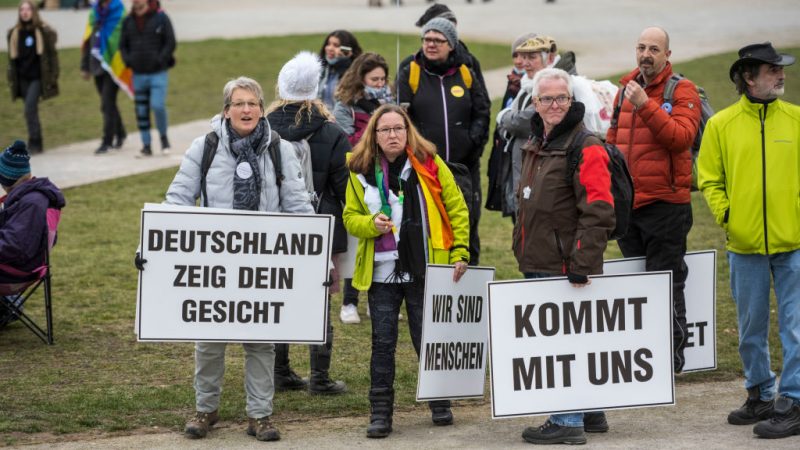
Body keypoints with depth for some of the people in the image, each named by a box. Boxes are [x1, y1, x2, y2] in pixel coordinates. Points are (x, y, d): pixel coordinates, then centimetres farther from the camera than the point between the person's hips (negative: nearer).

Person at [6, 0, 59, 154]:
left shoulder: (44, 31, -2)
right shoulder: (14, 33, 8)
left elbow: (52, 55, 0)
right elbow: (12, 59, 14)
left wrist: (53, 77, -5)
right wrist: (11, 80, 10)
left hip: (38, 77, -4)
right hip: (23, 78, 4)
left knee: (30, 108, -17)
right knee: (31, 111, 9)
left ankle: (34, 143, -14)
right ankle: (37, 144, 17)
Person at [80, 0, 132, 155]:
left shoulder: (120, 14, -8)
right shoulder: (94, 13, 11)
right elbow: (88, 40, 15)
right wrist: (85, 66, 14)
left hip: (113, 67, -6)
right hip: (98, 66, 6)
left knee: (107, 105, -7)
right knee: (108, 104, 16)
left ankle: (107, 141, -3)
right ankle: (120, 133, 32)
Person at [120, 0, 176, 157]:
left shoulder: (161, 18, -5)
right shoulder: (128, 21, 7)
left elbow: (170, 42, -5)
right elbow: (123, 44, 14)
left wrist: (160, 60, -14)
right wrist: (128, 60, -3)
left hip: (158, 73, -4)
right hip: (138, 74, 4)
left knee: (158, 106, -16)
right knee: (141, 111, 4)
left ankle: (163, 136, 7)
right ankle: (146, 145, 12)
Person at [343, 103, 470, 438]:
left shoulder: (429, 164, -2)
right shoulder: (361, 171, 2)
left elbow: (457, 209, 0)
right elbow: (350, 217, 7)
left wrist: (460, 254, -5)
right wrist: (371, 224, -15)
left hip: (424, 271, -1)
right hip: (381, 272, 1)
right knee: (383, 343, 3)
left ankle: (440, 404, 25)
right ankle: (380, 413, 10)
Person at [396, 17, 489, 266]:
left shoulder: (466, 75, 10)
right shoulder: (409, 74, 4)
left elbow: (482, 113, 10)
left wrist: (473, 142, -4)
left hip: (464, 165, 2)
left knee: (467, 222, 4)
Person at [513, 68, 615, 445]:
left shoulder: (585, 147, -13)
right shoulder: (535, 146, 17)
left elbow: (598, 212, -19)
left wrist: (582, 264, -22)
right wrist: (524, 253, 23)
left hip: (565, 267, -9)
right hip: (539, 265, 9)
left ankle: (569, 421, -2)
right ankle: (589, 411, 24)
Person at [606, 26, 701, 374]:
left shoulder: (681, 91, -5)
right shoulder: (626, 89, 14)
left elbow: (682, 136, -21)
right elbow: (613, 140, 22)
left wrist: (645, 105, -27)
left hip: (665, 203, -6)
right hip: (628, 202, 6)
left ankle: (671, 358, 5)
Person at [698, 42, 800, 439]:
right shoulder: (721, 124, 1)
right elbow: (709, 178, 6)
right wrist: (724, 214, -6)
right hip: (745, 243, 1)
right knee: (751, 329, 12)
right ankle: (760, 396, 26)